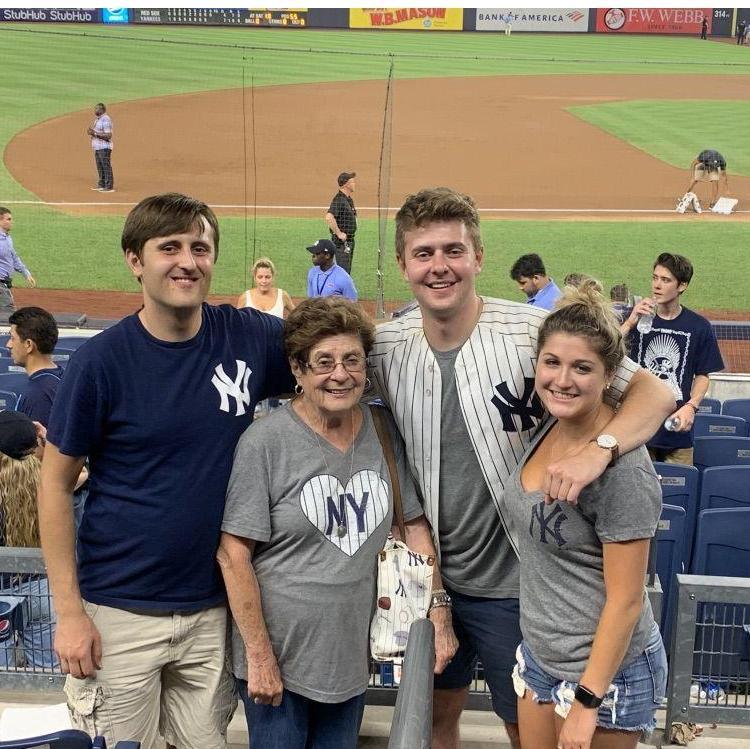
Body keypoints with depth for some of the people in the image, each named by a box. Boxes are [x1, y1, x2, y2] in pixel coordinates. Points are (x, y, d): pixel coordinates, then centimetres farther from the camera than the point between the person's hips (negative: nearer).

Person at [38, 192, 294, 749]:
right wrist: (69, 610, -8)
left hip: (216, 607, 3)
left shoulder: (251, 338, -5)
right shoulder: (101, 360, -11)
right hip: (120, 613, -2)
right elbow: (56, 483, -5)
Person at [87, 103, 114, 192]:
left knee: (106, 167, -7)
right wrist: (91, 131, 5)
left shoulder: (106, 119, -16)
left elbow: (108, 135, -22)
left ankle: (109, 187, -5)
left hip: (104, 147, -10)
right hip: (97, 147, 10)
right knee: (100, 167, 15)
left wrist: (95, 133, -21)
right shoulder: (97, 119, 15)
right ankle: (101, 184, 24)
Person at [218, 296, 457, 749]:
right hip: (277, 661, -4)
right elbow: (234, 554, -15)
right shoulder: (266, 442, -15)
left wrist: (439, 613, 2)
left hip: (352, 659, 5)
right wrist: (259, 656, -14)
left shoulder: (384, 434, 0)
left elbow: (416, 524, 8)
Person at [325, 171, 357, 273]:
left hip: (349, 240, 10)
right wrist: (339, 233, -25)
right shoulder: (339, 199, -18)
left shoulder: (349, 199, 13)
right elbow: (329, 217, -32)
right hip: (342, 242, -10)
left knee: (347, 271, 16)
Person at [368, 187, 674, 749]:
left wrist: (598, 449, -35)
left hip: (512, 582, -3)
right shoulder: (385, 346, -6)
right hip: (430, 575, 4)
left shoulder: (530, 331, -18)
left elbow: (655, 392, -17)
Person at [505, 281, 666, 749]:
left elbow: (625, 600, -21)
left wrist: (587, 702, -17)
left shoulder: (621, 468, -25)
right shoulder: (547, 429, -2)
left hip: (606, 670, -7)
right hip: (540, 654, 7)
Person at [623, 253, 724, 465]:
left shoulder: (699, 327, 0)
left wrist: (691, 407, -9)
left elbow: (703, 375, 6)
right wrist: (630, 323, -22)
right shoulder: (635, 317, 1)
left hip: (677, 427, 0)